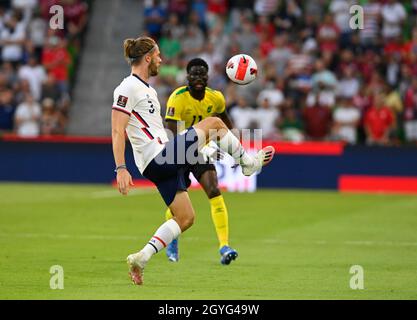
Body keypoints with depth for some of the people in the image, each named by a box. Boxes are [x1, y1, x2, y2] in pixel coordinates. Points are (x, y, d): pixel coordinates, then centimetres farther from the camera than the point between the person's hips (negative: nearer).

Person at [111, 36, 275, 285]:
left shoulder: (146, 88, 21)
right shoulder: (128, 88, -10)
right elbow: (117, 131, -17)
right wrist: (121, 168, -26)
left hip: (163, 162, 10)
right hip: (158, 156, -10)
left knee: (185, 218, 11)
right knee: (214, 123, -2)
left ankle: (141, 258, 6)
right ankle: (248, 163, 18)